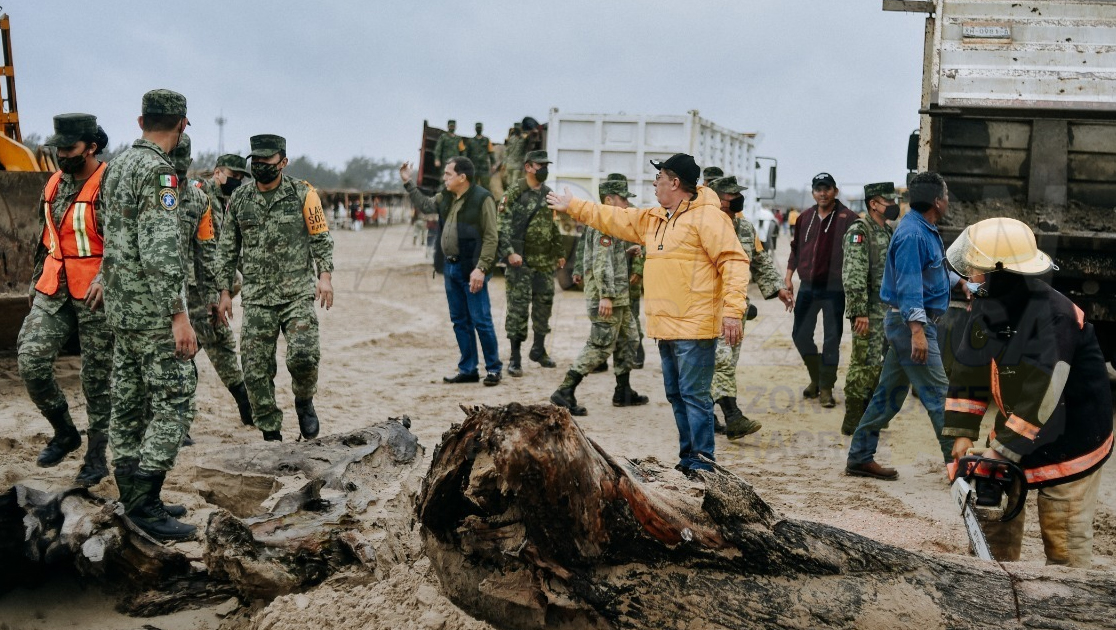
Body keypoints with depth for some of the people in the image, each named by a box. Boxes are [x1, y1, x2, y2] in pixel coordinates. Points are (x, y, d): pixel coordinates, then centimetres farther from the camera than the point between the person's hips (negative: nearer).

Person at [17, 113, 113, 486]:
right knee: (31, 359, -5)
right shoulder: (55, 183, 13)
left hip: (94, 294, -6)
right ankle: (64, 432, 16)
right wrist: (36, 281, 23)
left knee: (97, 379, 2)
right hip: (53, 290, 6)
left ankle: (96, 457, 15)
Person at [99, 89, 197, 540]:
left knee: (129, 402, 12)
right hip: (153, 311, -10)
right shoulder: (158, 172, -16)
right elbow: (159, 251, -24)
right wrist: (179, 315, -23)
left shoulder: (117, 166, 14)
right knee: (174, 402, -6)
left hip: (120, 307, 10)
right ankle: (145, 501, -7)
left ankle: (133, 499, 19)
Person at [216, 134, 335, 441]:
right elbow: (228, 250, 14)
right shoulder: (239, 200, 9)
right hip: (256, 299, 3)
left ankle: (304, 401, 12)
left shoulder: (303, 194, 0)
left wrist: (324, 275, -12)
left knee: (303, 355, -20)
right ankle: (270, 434, 16)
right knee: (256, 371, 1)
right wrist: (225, 292, 10)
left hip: (298, 294, -3)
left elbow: (321, 239, 1)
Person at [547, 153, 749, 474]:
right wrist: (572, 206, 31)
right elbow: (611, 218, 27)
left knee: (694, 395, -7)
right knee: (676, 395, 14)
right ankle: (687, 458, 23)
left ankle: (702, 463, -1)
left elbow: (733, 261, -17)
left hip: (695, 327, -9)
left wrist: (732, 310, -23)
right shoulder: (653, 219, 17)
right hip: (666, 327, 9)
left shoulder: (707, 216, -11)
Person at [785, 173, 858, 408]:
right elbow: (796, 249, 16)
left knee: (832, 339, 1)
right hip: (807, 287, 5)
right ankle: (816, 377, 28)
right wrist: (788, 278, 11)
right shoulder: (805, 218, 9)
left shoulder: (848, 218, -7)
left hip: (834, 289, -5)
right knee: (800, 335, 8)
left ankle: (826, 388, 11)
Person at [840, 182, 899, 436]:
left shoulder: (888, 232, 16)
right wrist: (859, 312, -24)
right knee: (864, 365, -6)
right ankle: (852, 422, 1)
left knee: (878, 366, 12)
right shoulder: (859, 231, -12)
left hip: (887, 310, 9)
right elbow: (853, 276, -20)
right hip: (869, 311, -9)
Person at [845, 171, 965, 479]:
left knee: (889, 394, 12)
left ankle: (860, 457, 17)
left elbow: (936, 273, 32)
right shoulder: (912, 234, -17)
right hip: (910, 321, -11)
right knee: (938, 394, -5)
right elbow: (909, 285, -24)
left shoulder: (925, 230, 16)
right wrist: (917, 331, -29)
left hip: (908, 322, 11)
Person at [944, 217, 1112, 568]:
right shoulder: (987, 305, -5)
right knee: (993, 510, 12)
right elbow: (970, 371, -1)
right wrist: (962, 432, -8)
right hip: (1015, 429, 8)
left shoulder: (1054, 316, -30)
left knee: (1066, 539, 1)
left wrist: (1002, 451, -29)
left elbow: (1041, 396, -32)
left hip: (1072, 441, -8)